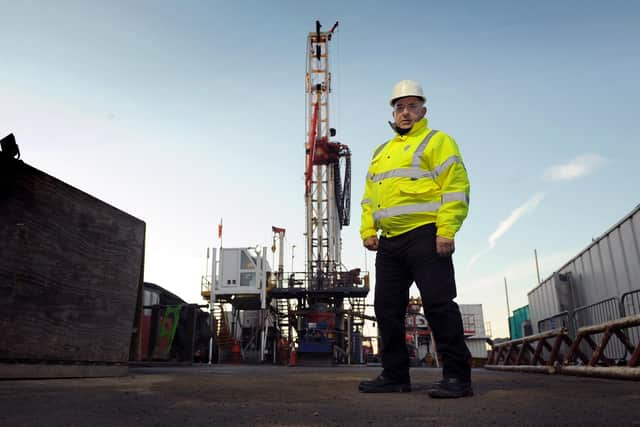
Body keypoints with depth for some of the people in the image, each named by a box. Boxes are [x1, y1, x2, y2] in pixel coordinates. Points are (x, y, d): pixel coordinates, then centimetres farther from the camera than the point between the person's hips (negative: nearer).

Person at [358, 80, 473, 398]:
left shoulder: (437, 141, 4)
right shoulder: (381, 152, 25)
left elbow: (455, 187, -7)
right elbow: (369, 196, 24)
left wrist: (446, 231, -17)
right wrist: (368, 231, 10)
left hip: (425, 236, -7)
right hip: (389, 242, 7)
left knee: (438, 304, -9)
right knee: (387, 308, 7)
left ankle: (456, 376, 1)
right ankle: (395, 375, 17)